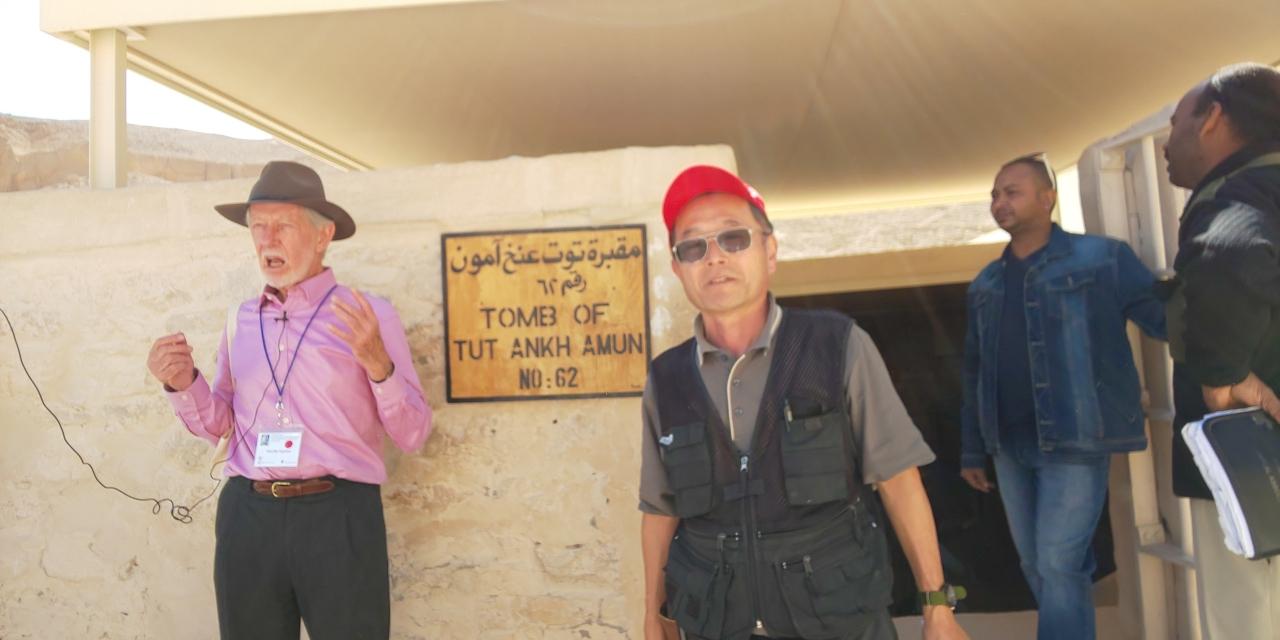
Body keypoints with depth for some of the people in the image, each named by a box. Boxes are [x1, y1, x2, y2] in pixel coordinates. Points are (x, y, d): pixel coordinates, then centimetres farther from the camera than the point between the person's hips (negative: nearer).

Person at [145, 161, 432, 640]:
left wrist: (378, 364, -21)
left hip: (338, 516, -4)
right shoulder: (240, 320, 11)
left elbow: (412, 434, -5)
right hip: (247, 515, 4)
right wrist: (183, 384, -1)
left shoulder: (370, 315, -3)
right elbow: (218, 426, 18)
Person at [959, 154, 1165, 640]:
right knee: (1034, 566, 15)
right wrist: (971, 449, 14)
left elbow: (1165, 319, -12)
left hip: (1074, 443, -5)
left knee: (1060, 565, -5)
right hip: (1010, 448, 6)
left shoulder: (1102, 258, -4)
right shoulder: (985, 285, 11)